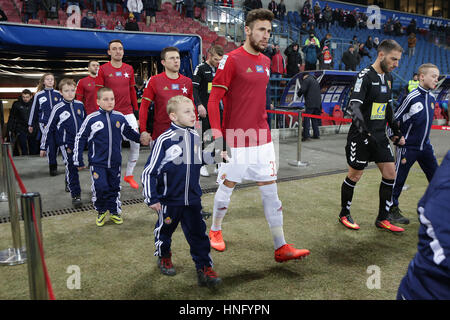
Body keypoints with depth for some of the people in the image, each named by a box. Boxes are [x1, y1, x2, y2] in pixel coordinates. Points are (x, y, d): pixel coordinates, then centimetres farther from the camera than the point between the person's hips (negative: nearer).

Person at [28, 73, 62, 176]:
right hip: (45, 124, -2)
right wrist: (31, 125, 15)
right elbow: (34, 110, 11)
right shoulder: (39, 95, 5)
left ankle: (53, 164, 23)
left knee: (56, 144, 5)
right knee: (50, 143, -13)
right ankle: (52, 167, -6)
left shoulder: (58, 94, 8)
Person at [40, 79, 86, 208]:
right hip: (65, 143, -4)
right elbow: (49, 128, -3)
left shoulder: (80, 105, 3)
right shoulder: (58, 109, -8)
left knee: (73, 166, 18)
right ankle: (76, 195, -2)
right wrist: (43, 147, -1)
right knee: (71, 168, -7)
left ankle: (69, 183, 43)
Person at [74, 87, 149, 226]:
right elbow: (80, 139, -2)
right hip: (97, 162, -3)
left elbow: (129, 131, 19)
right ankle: (101, 212, 16)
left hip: (115, 162, 3)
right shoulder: (91, 119, -9)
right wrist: (78, 161, -1)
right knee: (100, 187, -9)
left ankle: (114, 211, 32)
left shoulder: (120, 117, 0)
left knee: (114, 187, 13)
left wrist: (140, 139, 3)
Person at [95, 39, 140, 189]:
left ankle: (129, 174, 16)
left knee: (136, 142, 0)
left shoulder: (129, 69, 9)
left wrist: (136, 110, 11)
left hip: (128, 112, 4)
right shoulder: (103, 69, -2)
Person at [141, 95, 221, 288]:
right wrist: (152, 198, -11)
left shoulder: (195, 137, 1)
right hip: (169, 200, -3)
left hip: (193, 199, 4)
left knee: (198, 233, 3)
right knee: (165, 230, 16)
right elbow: (149, 171, -11)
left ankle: (204, 268, 13)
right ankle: (164, 257, 41)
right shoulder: (165, 140, -15)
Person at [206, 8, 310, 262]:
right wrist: (218, 136, -17)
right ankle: (215, 231, 34)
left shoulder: (265, 61, 12)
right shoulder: (232, 59, -9)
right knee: (228, 186, 9)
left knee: (271, 190, 6)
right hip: (236, 140, -6)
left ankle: (281, 248, 14)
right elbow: (213, 100, -11)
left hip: (262, 138, 6)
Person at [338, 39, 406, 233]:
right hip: (361, 136, -8)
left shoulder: (388, 76, 12)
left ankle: (382, 219, 18)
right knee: (354, 176, 3)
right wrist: (361, 124, -42)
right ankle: (344, 215, 22)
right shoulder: (365, 76, -13)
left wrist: (396, 131, 21)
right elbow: (354, 105, -25)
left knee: (390, 174, 6)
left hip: (380, 135, 8)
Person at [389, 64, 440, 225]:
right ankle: (392, 209, 15)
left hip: (425, 146, 8)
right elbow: (395, 118, -11)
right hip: (408, 146, -7)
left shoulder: (432, 98, 7)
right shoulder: (411, 97, -16)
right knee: (399, 178, 1)